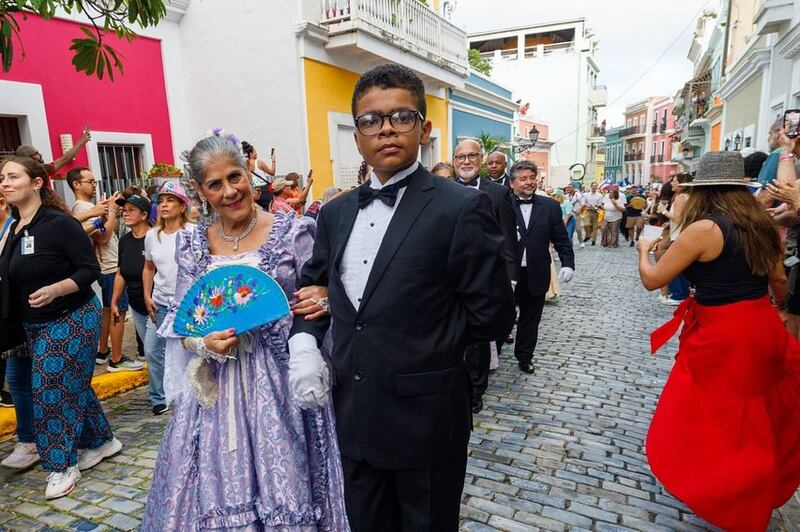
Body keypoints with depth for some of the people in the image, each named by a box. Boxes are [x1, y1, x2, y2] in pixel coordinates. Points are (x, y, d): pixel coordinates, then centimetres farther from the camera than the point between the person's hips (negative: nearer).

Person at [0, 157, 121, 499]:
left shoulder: (59, 223, -16)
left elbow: (90, 269, -18)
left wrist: (55, 290, -30)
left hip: (72, 319, -8)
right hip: (35, 324, 8)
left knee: (52, 389, -2)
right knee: (73, 384, 15)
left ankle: (62, 466, 14)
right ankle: (102, 441, 32)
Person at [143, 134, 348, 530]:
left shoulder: (293, 230, -5)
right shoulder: (192, 244, 4)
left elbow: (316, 303, -1)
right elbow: (180, 321, 8)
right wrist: (204, 342, -11)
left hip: (280, 380, -2)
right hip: (216, 386, 3)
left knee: (283, 485, 7)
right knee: (216, 491, 12)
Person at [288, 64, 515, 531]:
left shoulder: (462, 209, -15)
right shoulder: (336, 213, 5)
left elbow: (493, 316, -14)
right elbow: (314, 283, 16)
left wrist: (419, 340, -7)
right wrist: (304, 343, -2)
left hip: (425, 421, -5)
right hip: (355, 418, 6)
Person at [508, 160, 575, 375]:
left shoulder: (550, 206, 3)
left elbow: (562, 240, 4)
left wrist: (567, 263, -6)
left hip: (536, 275, 3)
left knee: (530, 318, 15)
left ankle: (525, 357, 32)